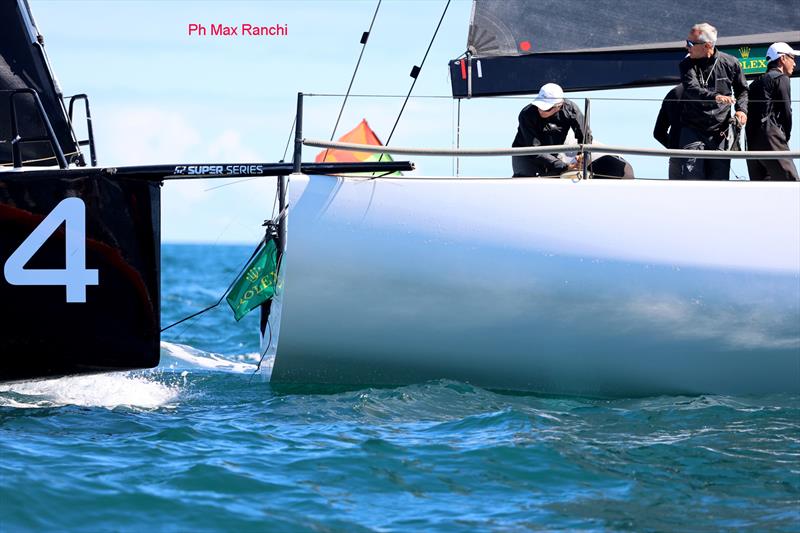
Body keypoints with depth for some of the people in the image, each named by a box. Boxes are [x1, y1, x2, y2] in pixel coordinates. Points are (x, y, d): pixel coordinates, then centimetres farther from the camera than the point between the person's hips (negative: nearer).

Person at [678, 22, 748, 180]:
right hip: (692, 130, -1)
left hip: (720, 132, 1)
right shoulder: (687, 65, -2)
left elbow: (742, 90, 16)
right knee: (692, 176, -12)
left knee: (719, 177, 2)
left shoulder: (730, 63, 1)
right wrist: (714, 97, -39)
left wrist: (742, 109, -4)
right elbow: (691, 89, -21)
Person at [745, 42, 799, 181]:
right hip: (769, 137, -8)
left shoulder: (756, 83, 25)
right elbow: (786, 112, -4)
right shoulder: (781, 78, 2)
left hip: (751, 143, 8)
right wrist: (786, 137, 10)